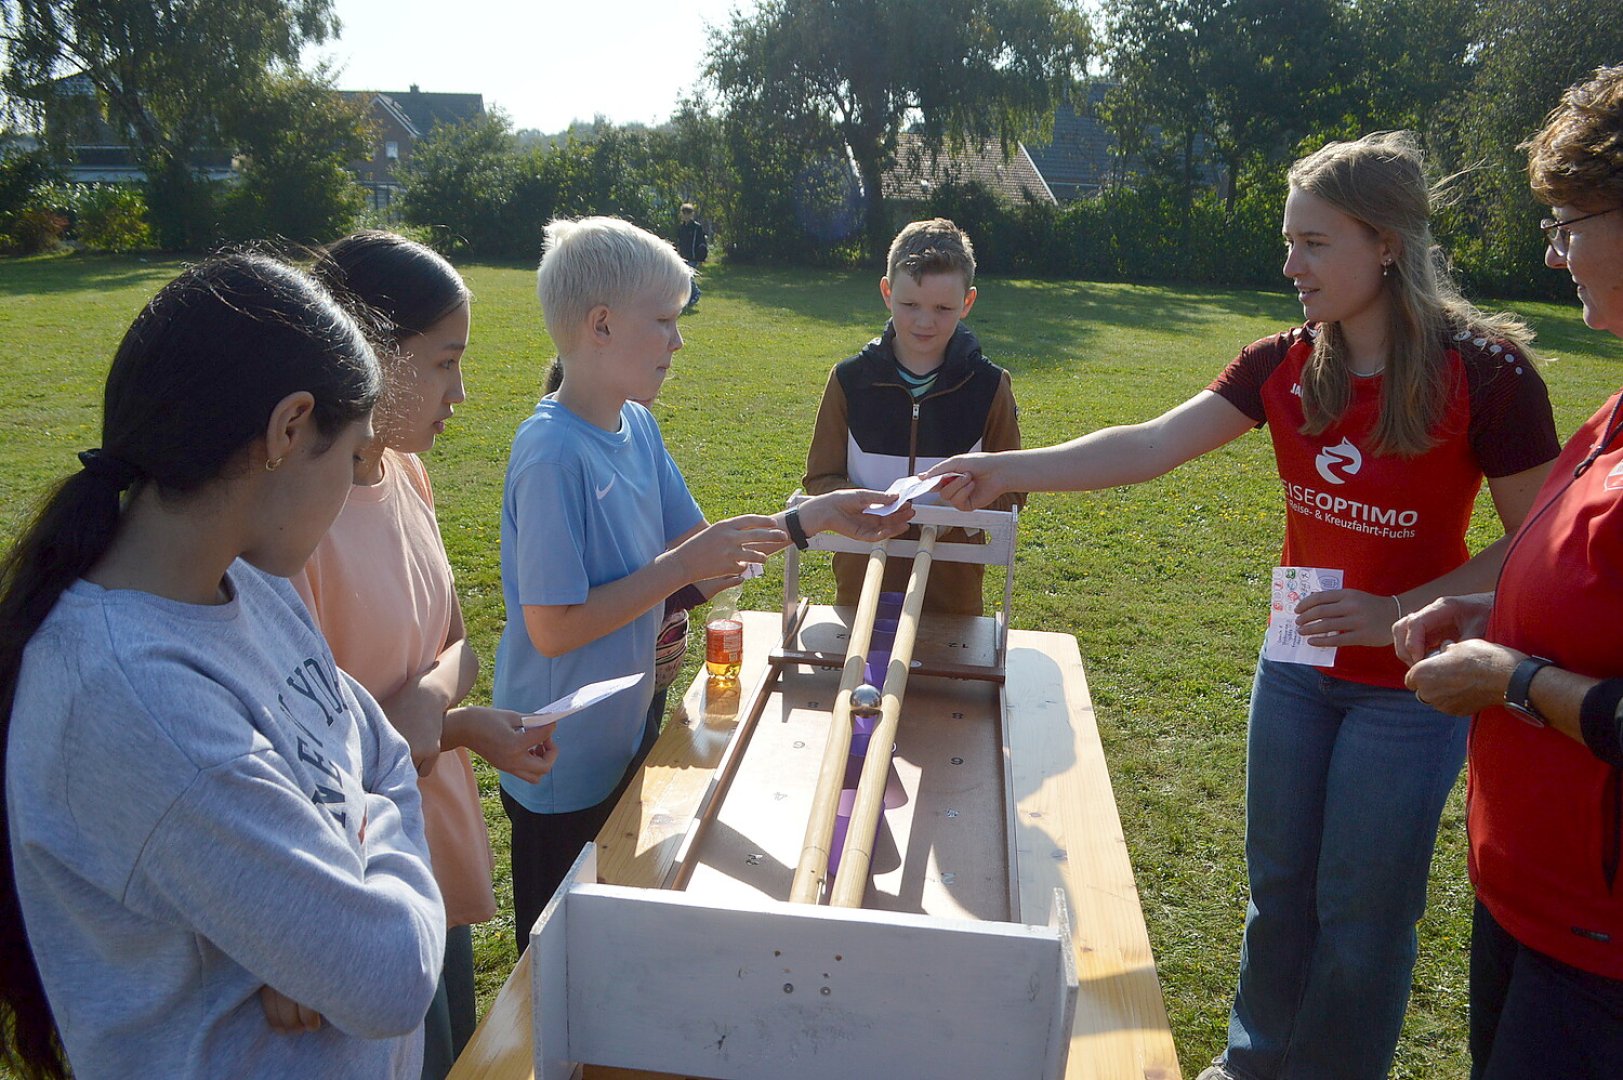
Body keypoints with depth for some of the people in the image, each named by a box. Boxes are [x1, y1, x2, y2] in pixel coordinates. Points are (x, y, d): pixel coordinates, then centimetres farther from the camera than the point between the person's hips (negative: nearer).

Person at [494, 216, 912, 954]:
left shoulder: (637, 425, 0)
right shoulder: (553, 456, -26)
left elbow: (697, 549, 5)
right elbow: (553, 629, -27)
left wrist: (811, 518, -4)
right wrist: (683, 567, -25)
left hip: (623, 742, 8)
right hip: (562, 771, -8)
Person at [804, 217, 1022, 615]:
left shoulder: (989, 386, -4)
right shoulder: (850, 379, -3)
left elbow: (1008, 492, 1)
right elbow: (821, 479, 1)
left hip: (953, 591, 0)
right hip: (861, 582, 0)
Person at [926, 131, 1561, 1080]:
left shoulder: (1485, 372, -16)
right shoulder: (1284, 367, -4)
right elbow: (1151, 446, -10)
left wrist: (1398, 612, -21)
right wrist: (1005, 471, -19)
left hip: (1410, 687, -4)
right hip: (1299, 666, 4)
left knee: (1362, 912, 9)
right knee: (1278, 886, 18)